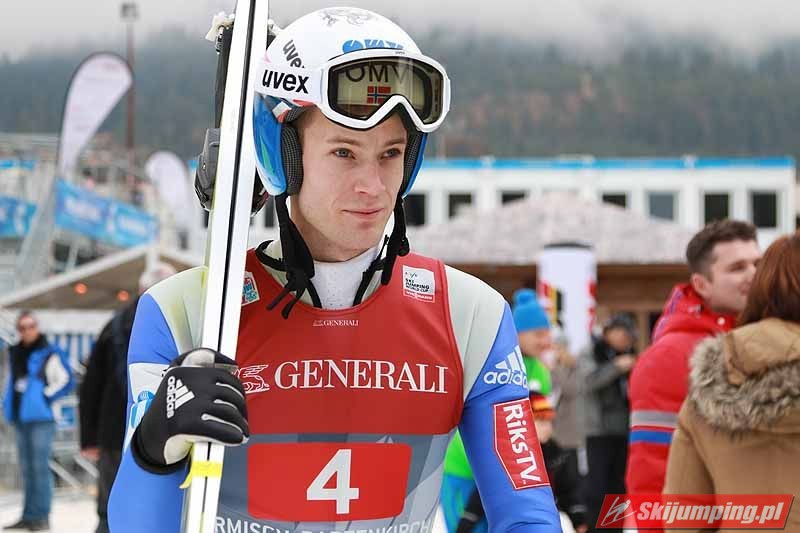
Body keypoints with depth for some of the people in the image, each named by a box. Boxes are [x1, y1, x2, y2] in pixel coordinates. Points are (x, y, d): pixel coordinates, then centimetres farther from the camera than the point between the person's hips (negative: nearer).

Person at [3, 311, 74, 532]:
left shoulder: (49, 354, -6)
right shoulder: (15, 354, 14)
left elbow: (64, 380, -8)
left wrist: (45, 397, -12)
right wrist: (9, 405, 14)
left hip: (41, 418, -7)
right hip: (21, 418, 7)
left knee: (40, 467, -8)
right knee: (27, 469, 11)